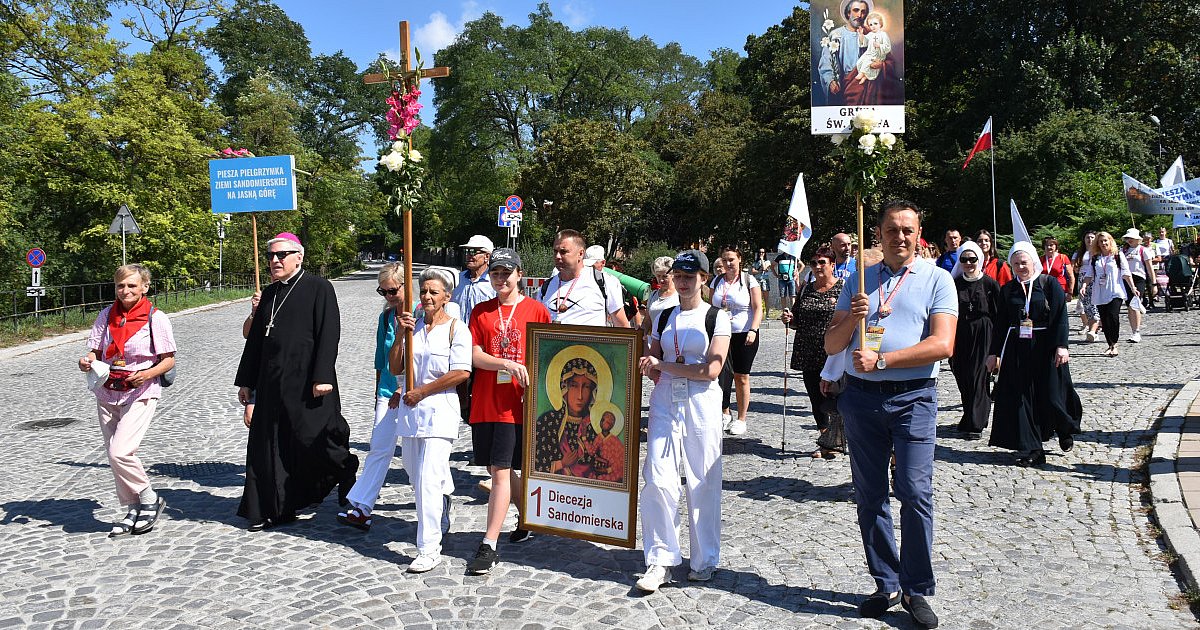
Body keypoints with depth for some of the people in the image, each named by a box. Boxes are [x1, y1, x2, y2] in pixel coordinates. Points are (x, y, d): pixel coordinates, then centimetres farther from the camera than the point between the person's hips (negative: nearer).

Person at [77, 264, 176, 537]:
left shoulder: (156, 318, -8)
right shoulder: (107, 315, 6)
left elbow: (169, 360, -5)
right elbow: (95, 351, 9)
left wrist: (149, 374, -23)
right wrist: (87, 362, -13)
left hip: (140, 393, -6)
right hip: (107, 393, 6)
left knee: (120, 452, -18)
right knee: (114, 455, 9)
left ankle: (150, 499, 3)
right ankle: (132, 510, 22)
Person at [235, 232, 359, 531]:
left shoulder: (318, 288, -5)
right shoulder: (269, 294, 14)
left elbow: (328, 334, -12)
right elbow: (255, 340, 20)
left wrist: (322, 377, -19)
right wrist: (246, 381, 19)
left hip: (307, 382, -7)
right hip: (272, 383, 7)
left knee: (314, 440, -6)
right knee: (271, 446, 8)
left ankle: (346, 474, 22)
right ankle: (277, 509, 18)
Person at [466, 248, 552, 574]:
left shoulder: (536, 310, 0)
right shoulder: (481, 311, 8)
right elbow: (474, 355, 0)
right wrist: (507, 364, -17)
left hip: (517, 404, -4)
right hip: (484, 402, 4)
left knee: (500, 471, -6)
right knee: (500, 470, 12)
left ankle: (489, 546, -2)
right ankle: (528, 520, 34)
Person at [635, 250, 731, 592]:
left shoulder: (717, 317, 1)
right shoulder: (664, 317, 13)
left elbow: (712, 369, -10)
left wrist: (663, 366, -10)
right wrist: (647, 367, -6)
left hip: (702, 404, -3)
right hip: (665, 401, 3)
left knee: (703, 482, 1)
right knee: (658, 480, -7)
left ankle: (704, 559, 17)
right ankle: (660, 560, 2)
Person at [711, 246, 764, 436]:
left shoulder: (749, 280, -1)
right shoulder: (717, 281, 10)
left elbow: (758, 309, -5)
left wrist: (753, 330, -19)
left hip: (744, 335, -3)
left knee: (741, 378, 3)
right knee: (722, 375, -3)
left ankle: (741, 419, 13)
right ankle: (725, 414, 15)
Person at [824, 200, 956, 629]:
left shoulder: (936, 279, 3)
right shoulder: (859, 280, 13)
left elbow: (942, 344, -10)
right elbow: (831, 346, 9)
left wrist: (881, 359, -15)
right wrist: (852, 318, -10)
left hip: (914, 397, -3)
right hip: (861, 396, 3)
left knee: (915, 493, -8)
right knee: (869, 497, 8)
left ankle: (917, 590, 8)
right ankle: (886, 585, 21)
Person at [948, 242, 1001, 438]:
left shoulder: (990, 284, -3)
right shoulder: (955, 284, 6)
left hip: (983, 336, -3)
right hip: (960, 336, 3)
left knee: (977, 377, -4)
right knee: (963, 379, 7)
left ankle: (974, 425, 2)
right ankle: (970, 419, 23)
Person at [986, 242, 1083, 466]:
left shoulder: (1050, 284, -2)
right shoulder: (1008, 290, 8)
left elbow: (1061, 317, -7)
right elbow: (1001, 323, 9)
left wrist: (1061, 346, -17)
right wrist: (994, 352, 7)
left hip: (1045, 349, -3)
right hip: (1017, 351, 3)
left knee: (1050, 395, 3)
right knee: (1021, 398, 0)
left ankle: (1066, 429, 36)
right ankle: (1032, 450, 7)